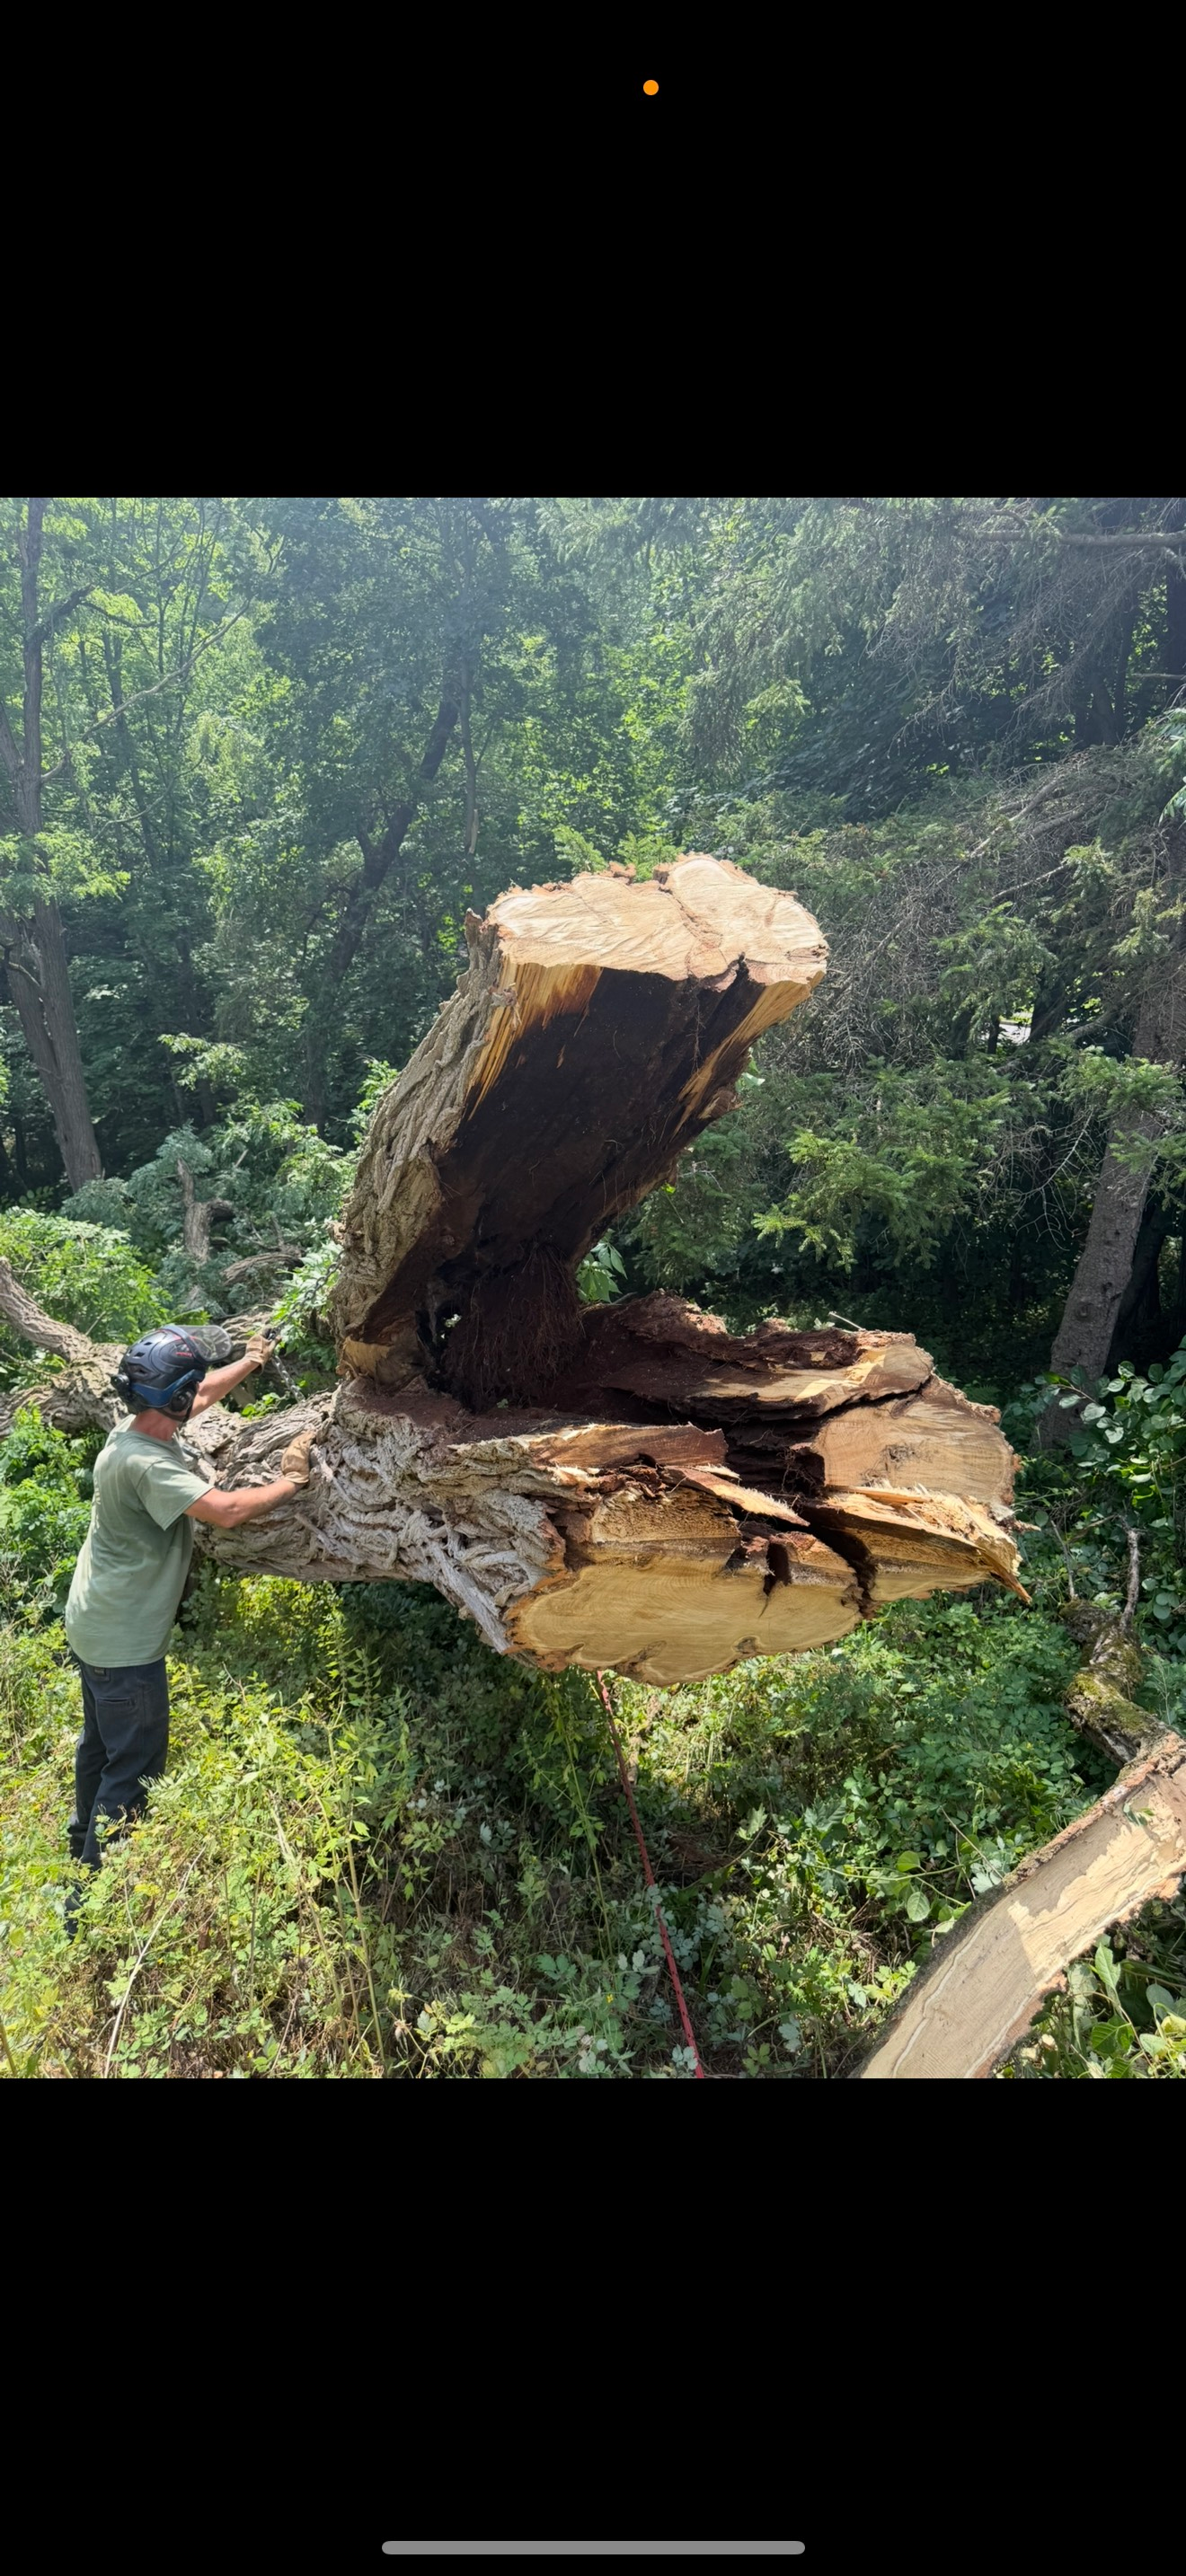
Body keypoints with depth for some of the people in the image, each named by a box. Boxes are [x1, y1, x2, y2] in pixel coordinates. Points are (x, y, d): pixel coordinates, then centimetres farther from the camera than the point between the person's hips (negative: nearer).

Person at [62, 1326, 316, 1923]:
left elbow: (201, 1397, 17)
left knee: (100, 1740, 29)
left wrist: (250, 1362, 26)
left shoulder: (135, 1428, -3)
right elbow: (226, 1510, -38)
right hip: (125, 1643, -10)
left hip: (93, 1623, 10)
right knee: (135, 1767, 0)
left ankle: (86, 1839, 50)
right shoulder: (145, 1464, -31)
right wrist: (290, 1481, -24)